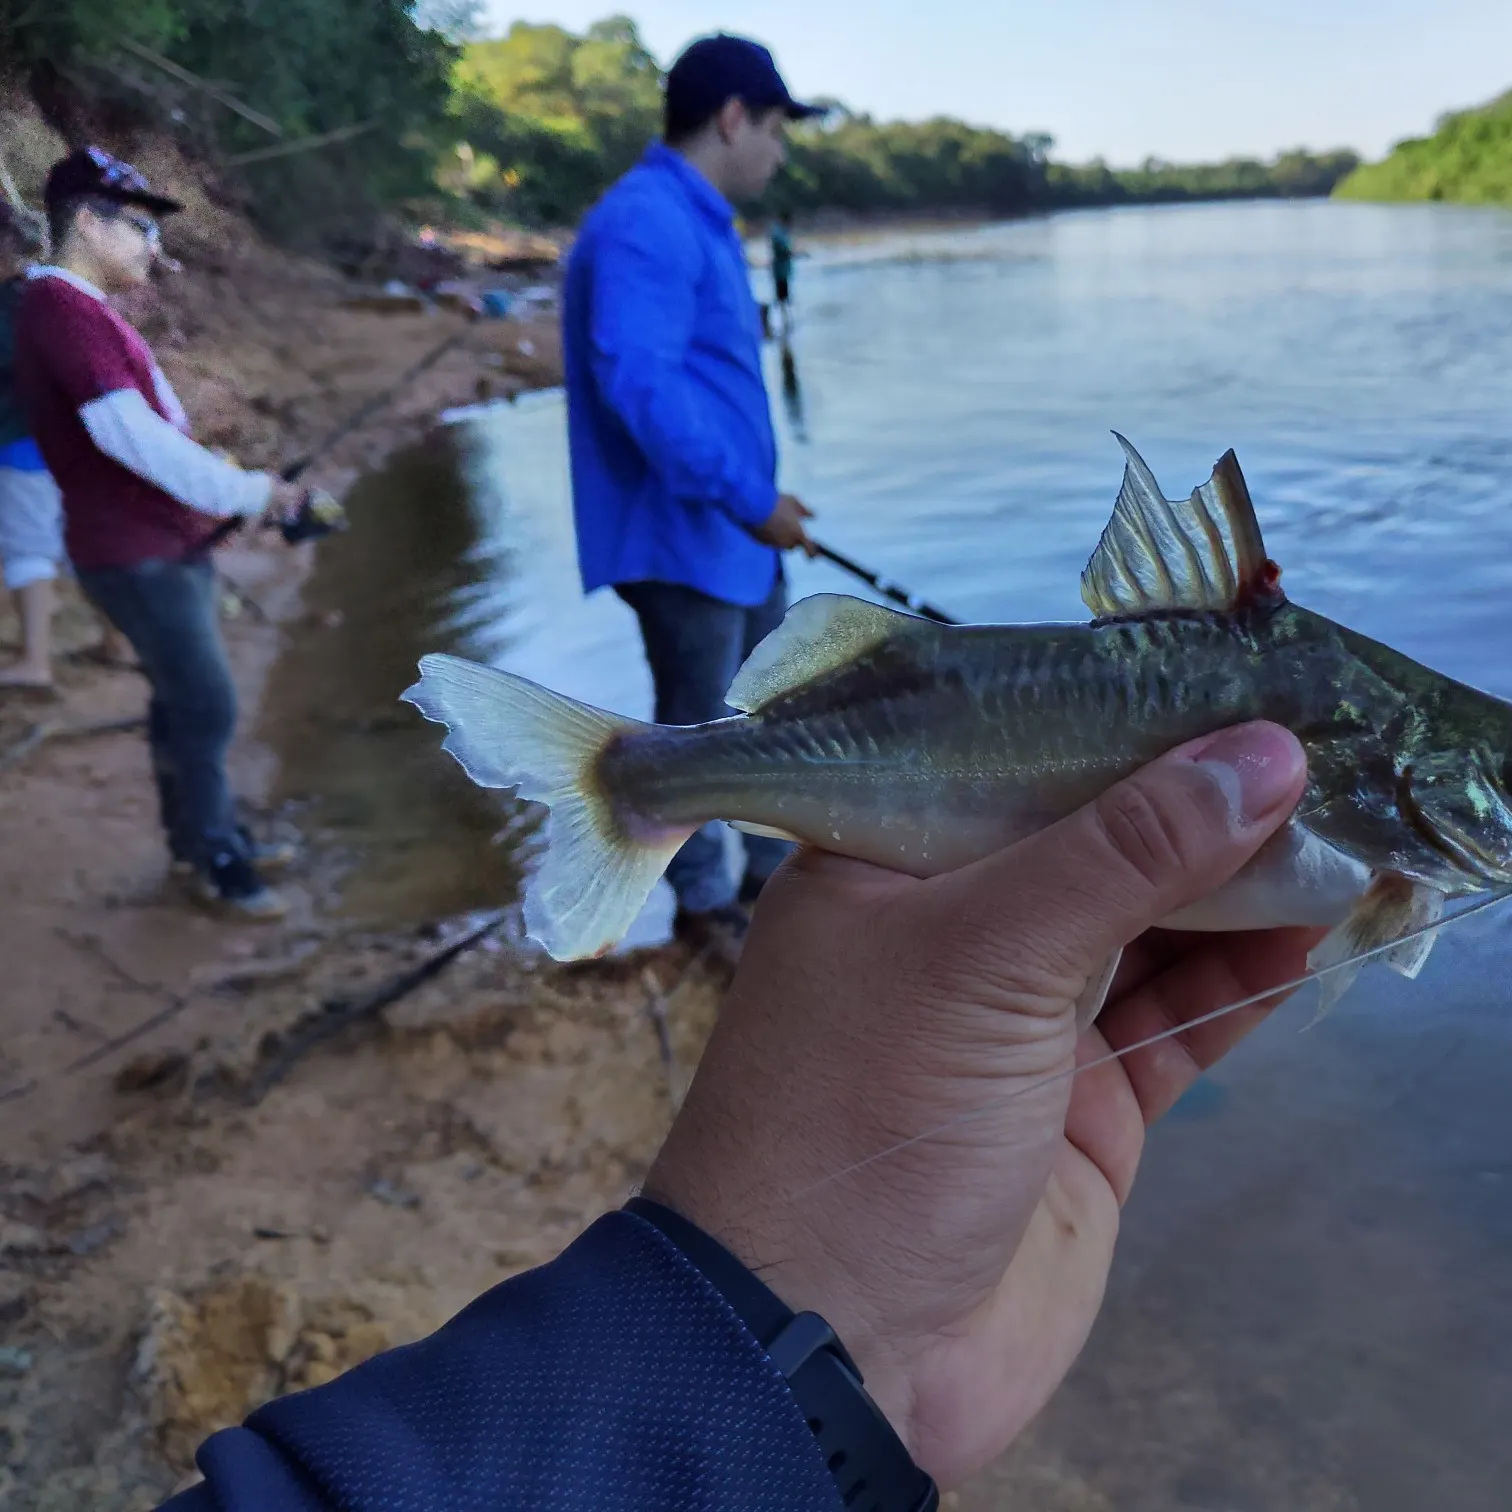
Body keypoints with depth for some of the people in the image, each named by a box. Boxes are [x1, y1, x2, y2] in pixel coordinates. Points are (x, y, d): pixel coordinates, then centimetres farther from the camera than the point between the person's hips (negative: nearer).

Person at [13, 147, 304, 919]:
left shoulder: (84, 309, 15)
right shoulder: (61, 311, -18)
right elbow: (129, 435, -26)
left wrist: (223, 498, 12)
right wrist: (245, 492, -21)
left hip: (167, 543, 10)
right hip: (135, 556, -10)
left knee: (183, 700, 16)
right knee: (206, 708, -4)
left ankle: (201, 841, 28)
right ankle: (216, 862, 9)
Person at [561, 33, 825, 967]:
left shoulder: (700, 222, 16)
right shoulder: (646, 224, -18)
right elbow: (638, 381, -29)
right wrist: (747, 496, -26)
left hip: (737, 532, 11)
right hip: (683, 537, -11)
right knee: (695, 734, 4)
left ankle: (775, 874, 34)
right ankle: (705, 906, 22)